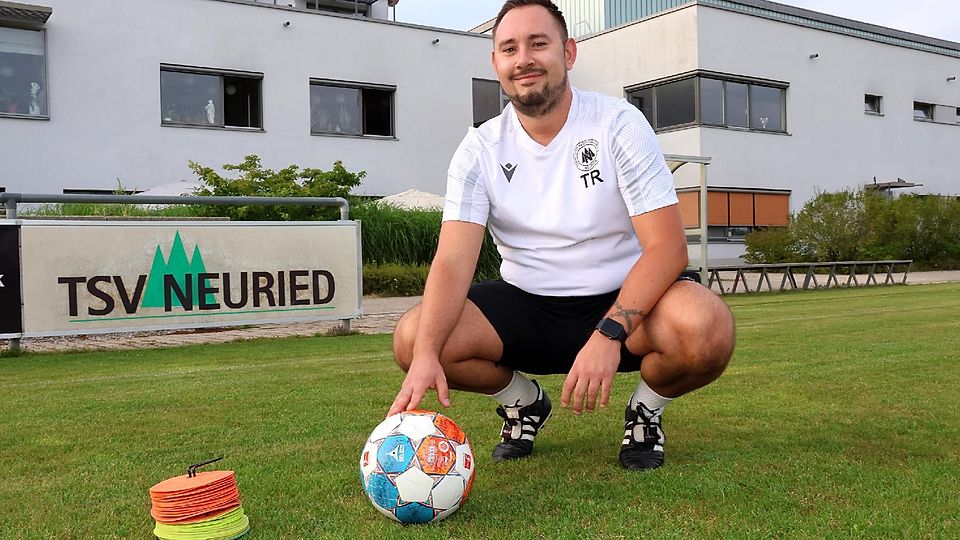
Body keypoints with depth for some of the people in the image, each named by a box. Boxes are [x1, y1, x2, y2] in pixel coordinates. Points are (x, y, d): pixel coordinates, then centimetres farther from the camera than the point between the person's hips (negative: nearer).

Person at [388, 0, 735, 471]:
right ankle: (524, 402, 10)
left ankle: (647, 410, 3)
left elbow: (667, 246, -17)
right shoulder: (481, 149, -3)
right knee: (412, 338, -21)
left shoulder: (617, 123, -10)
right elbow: (453, 261, -15)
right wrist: (426, 355, -34)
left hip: (621, 302, -2)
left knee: (707, 329, -34)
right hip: (525, 307, 3)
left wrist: (610, 333, -33)